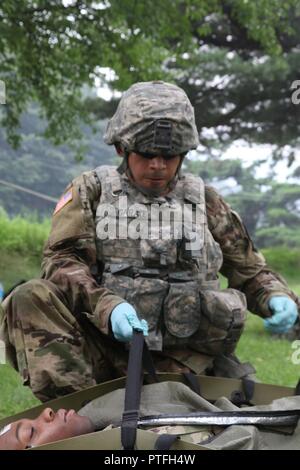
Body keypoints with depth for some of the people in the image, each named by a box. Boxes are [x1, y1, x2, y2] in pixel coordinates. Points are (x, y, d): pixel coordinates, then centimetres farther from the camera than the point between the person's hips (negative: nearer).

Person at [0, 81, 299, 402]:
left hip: (183, 362, 1)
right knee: (30, 300, -27)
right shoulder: (91, 191, 13)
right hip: (104, 348, -1)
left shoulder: (204, 201, 18)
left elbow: (250, 271, 24)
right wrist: (106, 305, -22)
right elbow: (61, 259, -2)